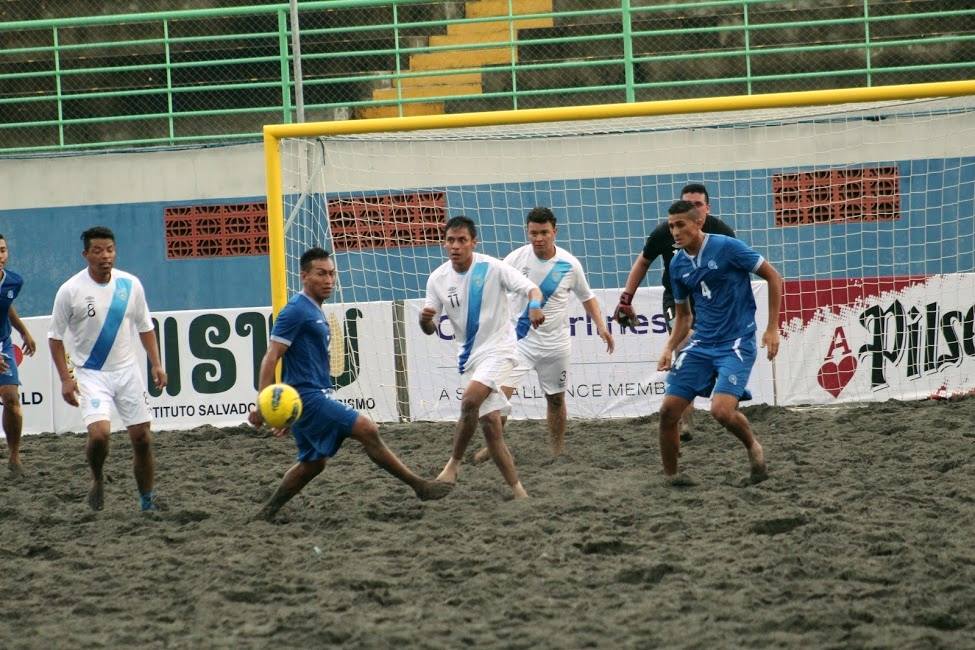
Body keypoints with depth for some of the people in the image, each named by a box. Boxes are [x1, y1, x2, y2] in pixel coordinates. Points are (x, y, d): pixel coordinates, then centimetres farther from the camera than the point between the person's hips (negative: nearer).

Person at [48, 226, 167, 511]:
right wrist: (65, 378, -10)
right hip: (90, 373, -3)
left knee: (142, 438, 3)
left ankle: (148, 499, 17)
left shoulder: (130, 284, 0)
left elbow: (145, 327, 13)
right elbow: (55, 337, -3)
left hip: (127, 370, 3)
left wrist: (156, 364, 5)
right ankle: (97, 481, 6)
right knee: (99, 433, -22)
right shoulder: (71, 290, -10)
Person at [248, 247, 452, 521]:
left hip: (313, 396, 10)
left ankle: (266, 514, 20)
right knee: (367, 429, -13)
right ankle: (420, 486, -10)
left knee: (312, 463, 14)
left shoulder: (314, 313, 19)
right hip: (307, 396, -10)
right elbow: (270, 358, -17)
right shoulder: (296, 311, -12)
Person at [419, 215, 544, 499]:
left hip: (498, 348, -5)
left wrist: (534, 305, -39)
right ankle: (517, 490, 8)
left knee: (470, 400, -28)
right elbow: (430, 329, 5)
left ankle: (454, 464, -11)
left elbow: (531, 288, -16)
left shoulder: (492, 268, -13)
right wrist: (425, 319, -20)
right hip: (470, 355, 5)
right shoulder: (438, 279, 0)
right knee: (489, 421, 1)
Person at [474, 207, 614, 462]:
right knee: (502, 391, -15)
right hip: (519, 339, -1)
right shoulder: (517, 258, -9)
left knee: (555, 398, 11)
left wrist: (601, 326, 0)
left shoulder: (569, 264, -6)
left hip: (555, 343, 1)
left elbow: (587, 297, 10)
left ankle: (558, 452, 26)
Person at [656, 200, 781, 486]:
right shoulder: (678, 265, 6)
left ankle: (753, 446, 9)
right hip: (700, 344, 6)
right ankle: (670, 475, 14)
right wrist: (669, 348, 2)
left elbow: (773, 277, -5)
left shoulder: (727, 248, -12)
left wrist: (772, 328, -7)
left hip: (737, 344, -6)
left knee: (722, 410, -22)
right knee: (668, 410, -4)